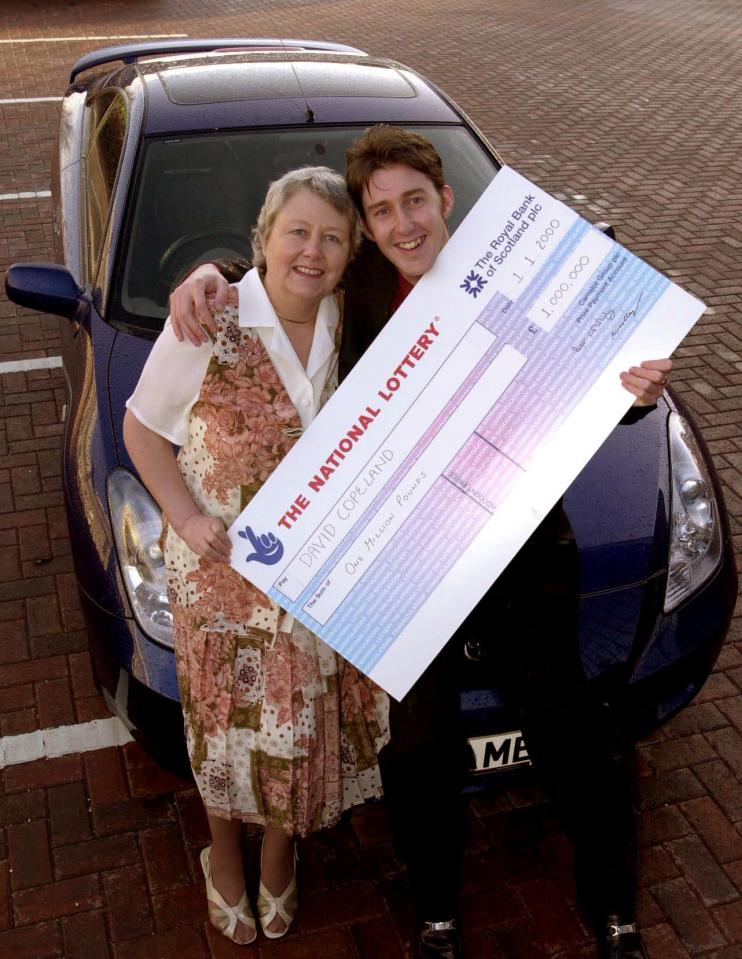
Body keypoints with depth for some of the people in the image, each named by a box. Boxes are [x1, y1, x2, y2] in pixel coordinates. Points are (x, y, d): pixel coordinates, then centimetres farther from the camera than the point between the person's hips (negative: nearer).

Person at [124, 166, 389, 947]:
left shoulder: (342, 319, -7)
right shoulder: (208, 326, -20)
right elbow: (141, 428, -7)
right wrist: (187, 517, -17)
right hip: (222, 562, -3)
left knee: (300, 720, 18)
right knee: (229, 719, 15)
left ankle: (279, 854, 46)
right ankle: (224, 853, 46)